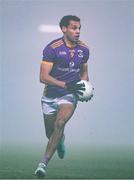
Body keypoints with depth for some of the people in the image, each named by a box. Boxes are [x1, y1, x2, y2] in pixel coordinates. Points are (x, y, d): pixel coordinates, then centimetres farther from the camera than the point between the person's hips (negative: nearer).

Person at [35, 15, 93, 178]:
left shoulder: (84, 50, 2)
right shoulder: (52, 48, -14)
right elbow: (43, 77, -18)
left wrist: (86, 88, -2)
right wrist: (66, 85, -27)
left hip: (69, 96, 1)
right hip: (50, 95, -1)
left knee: (60, 124, -25)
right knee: (50, 133, 10)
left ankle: (43, 163, -24)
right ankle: (60, 140, 50)